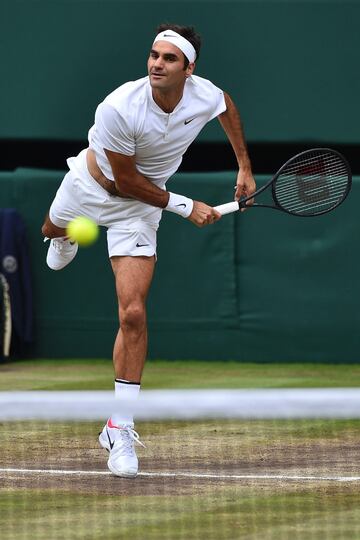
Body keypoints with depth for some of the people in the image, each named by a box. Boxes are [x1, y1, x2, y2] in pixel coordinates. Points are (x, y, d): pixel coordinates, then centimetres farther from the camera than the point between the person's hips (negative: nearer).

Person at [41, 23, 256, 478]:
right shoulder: (119, 108, -35)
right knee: (52, 231, 34)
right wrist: (186, 207, -22)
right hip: (89, 184, 0)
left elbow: (228, 107, 5)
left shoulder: (206, 96, -24)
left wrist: (244, 166, 6)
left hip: (138, 208, 0)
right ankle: (64, 241, 77)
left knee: (133, 314, -15)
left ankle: (119, 430, -6)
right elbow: (126, 180, -23)